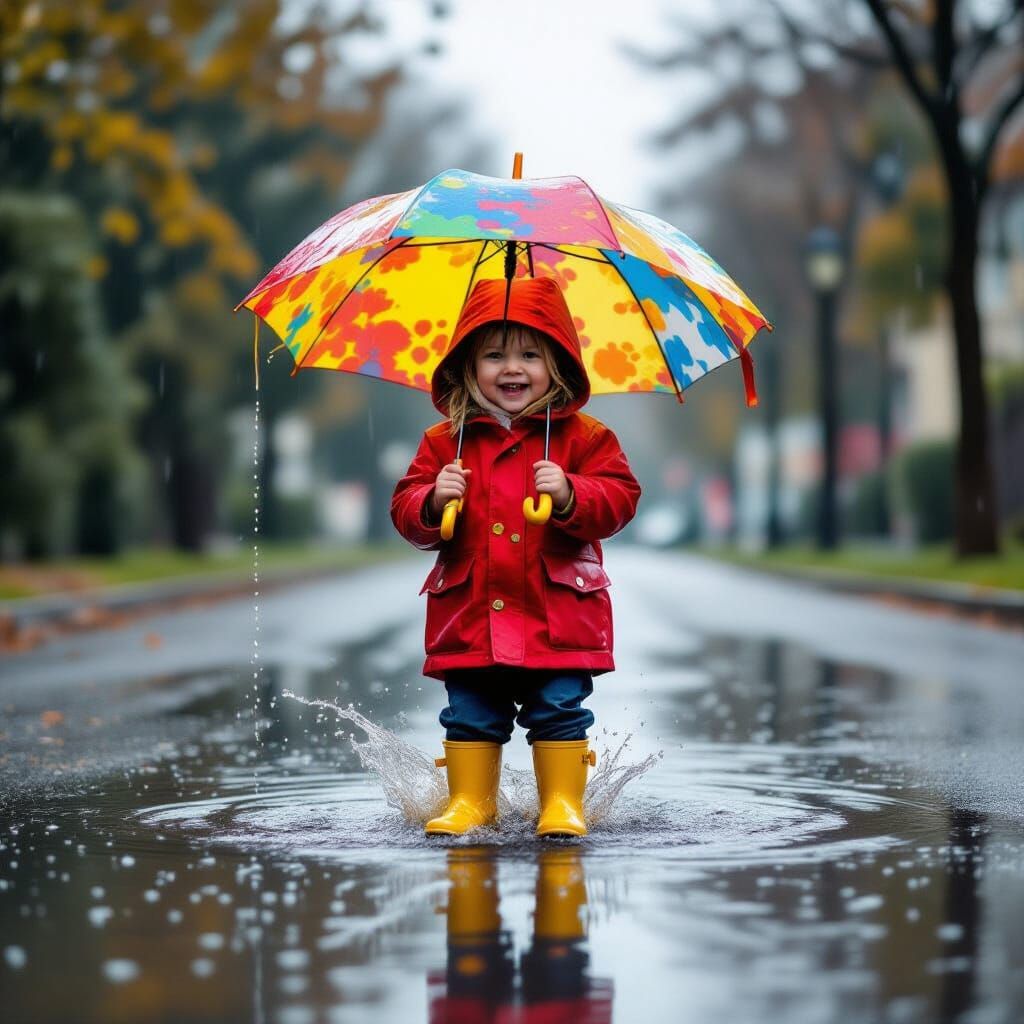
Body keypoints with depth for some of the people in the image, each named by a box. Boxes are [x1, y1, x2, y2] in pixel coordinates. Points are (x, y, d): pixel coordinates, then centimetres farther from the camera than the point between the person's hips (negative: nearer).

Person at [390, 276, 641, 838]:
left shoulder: (583, 436, 1)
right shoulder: (446, 441, 6)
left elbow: (619, 496, -6)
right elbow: (406, 511, 5)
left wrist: (570, 495, -24)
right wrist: (433, 501, -17)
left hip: (557, 615, -2)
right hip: (470, 615, 2)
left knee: (560, 711, 1)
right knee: (469, 717, 7)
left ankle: (563, 803, 12)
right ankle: (470, 802, 19)